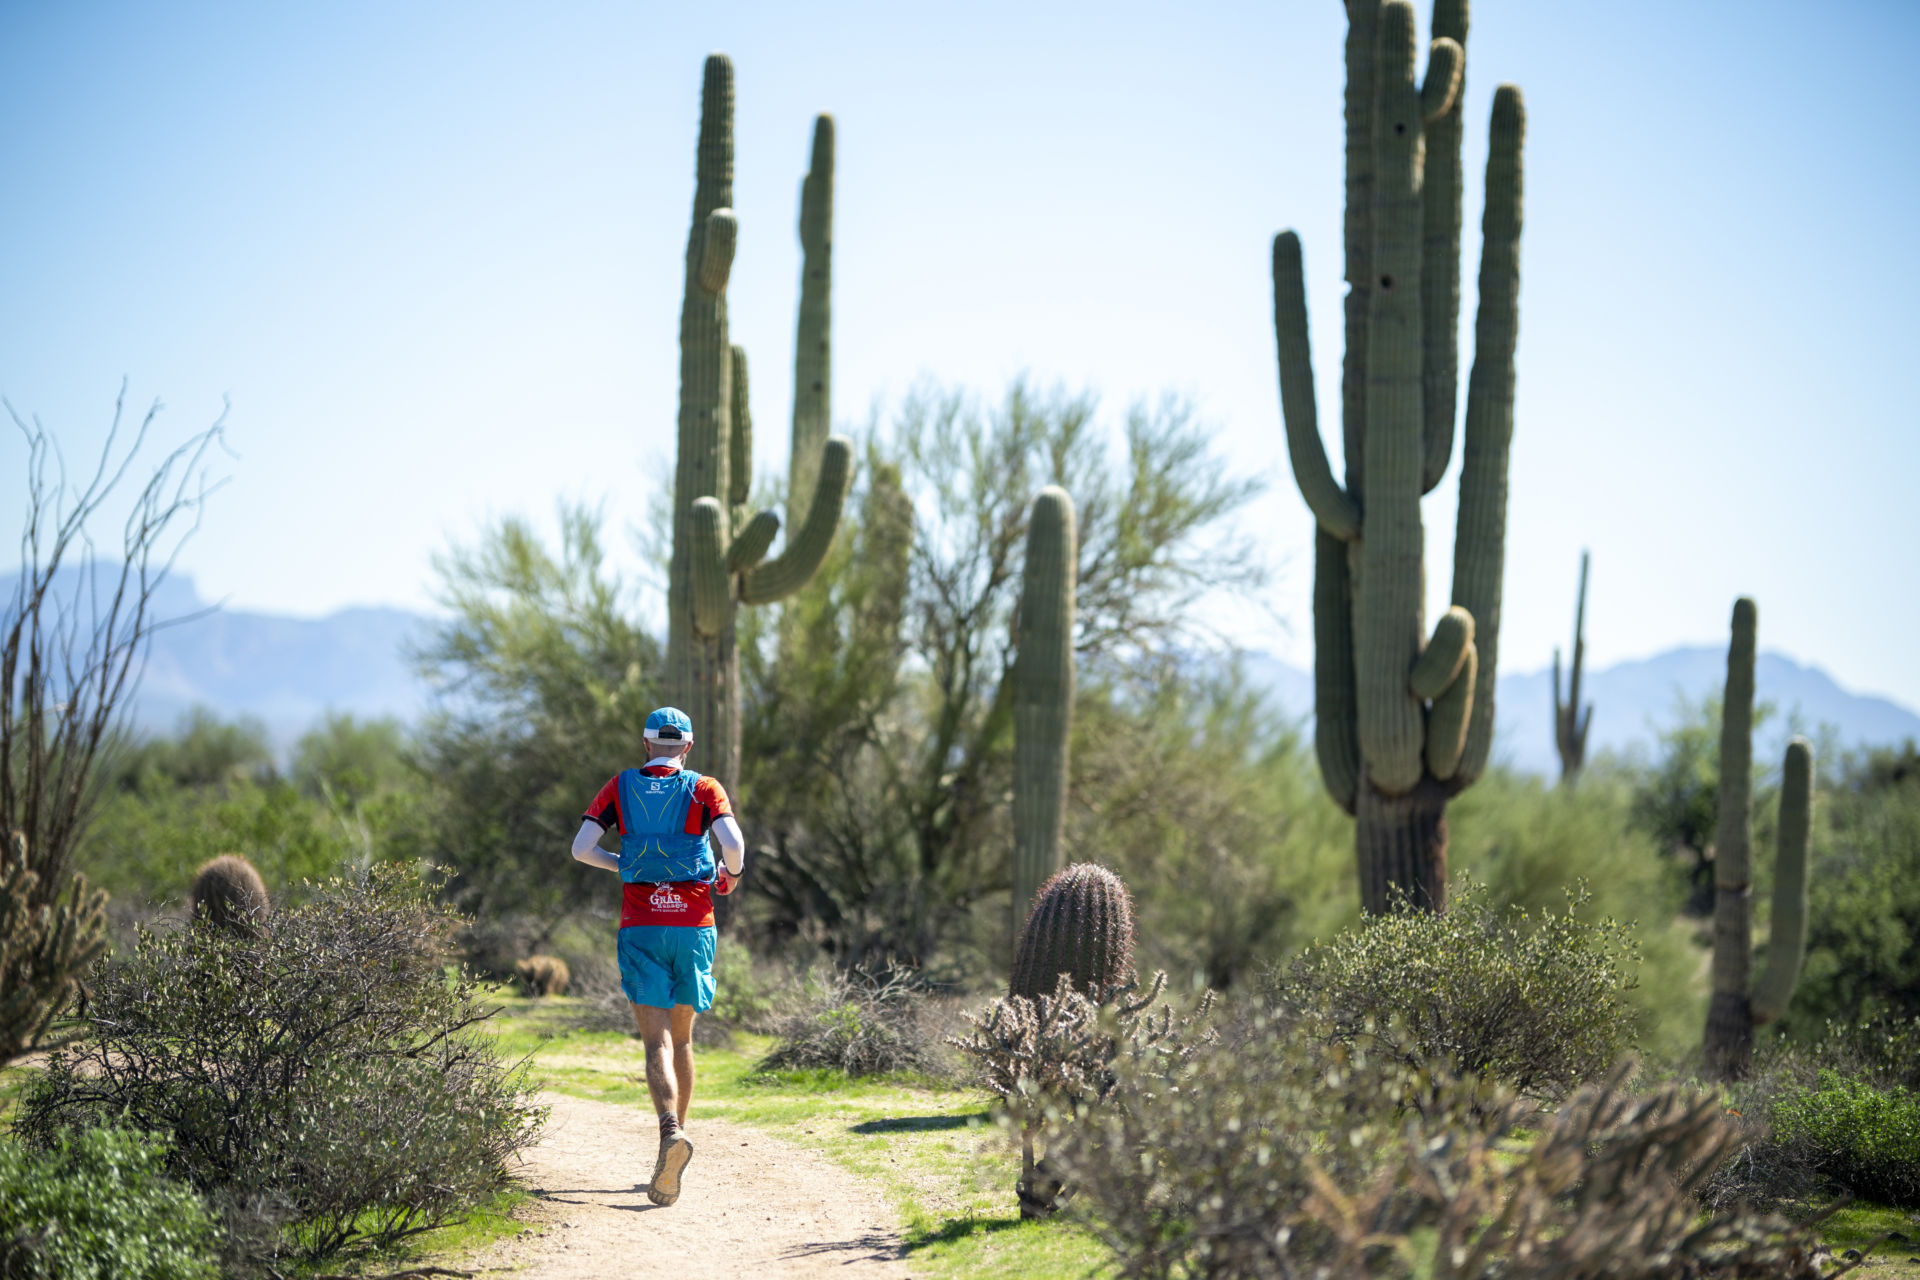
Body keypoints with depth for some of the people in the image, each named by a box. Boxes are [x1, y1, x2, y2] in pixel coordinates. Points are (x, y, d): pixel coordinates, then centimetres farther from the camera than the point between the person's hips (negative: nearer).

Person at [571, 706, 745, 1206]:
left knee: (657, 1042, -8)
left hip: (640, 926, -1)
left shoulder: (621, 786, 6)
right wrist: (731, 874, 7)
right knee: (682, 1038, 16)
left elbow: (581, 848, -1)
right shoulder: (704, 789, 2)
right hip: (693, 925, 1)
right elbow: (733, 842, -14)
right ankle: (674, 1142, 22)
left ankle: (671, 1131, -32)